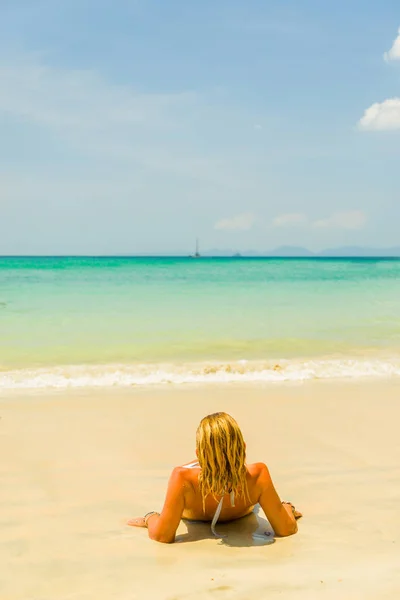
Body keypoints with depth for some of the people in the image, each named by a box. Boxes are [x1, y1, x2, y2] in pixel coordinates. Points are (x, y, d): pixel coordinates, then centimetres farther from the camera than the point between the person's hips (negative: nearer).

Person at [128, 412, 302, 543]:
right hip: (241, 514, 1)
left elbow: (162, 536, -42)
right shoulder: (257, 475, -45)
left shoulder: (183, 478, -50)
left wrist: (150, 518, -21)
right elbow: (286, 529, -36)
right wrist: (287, 508, -15)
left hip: (192, 515, -1)